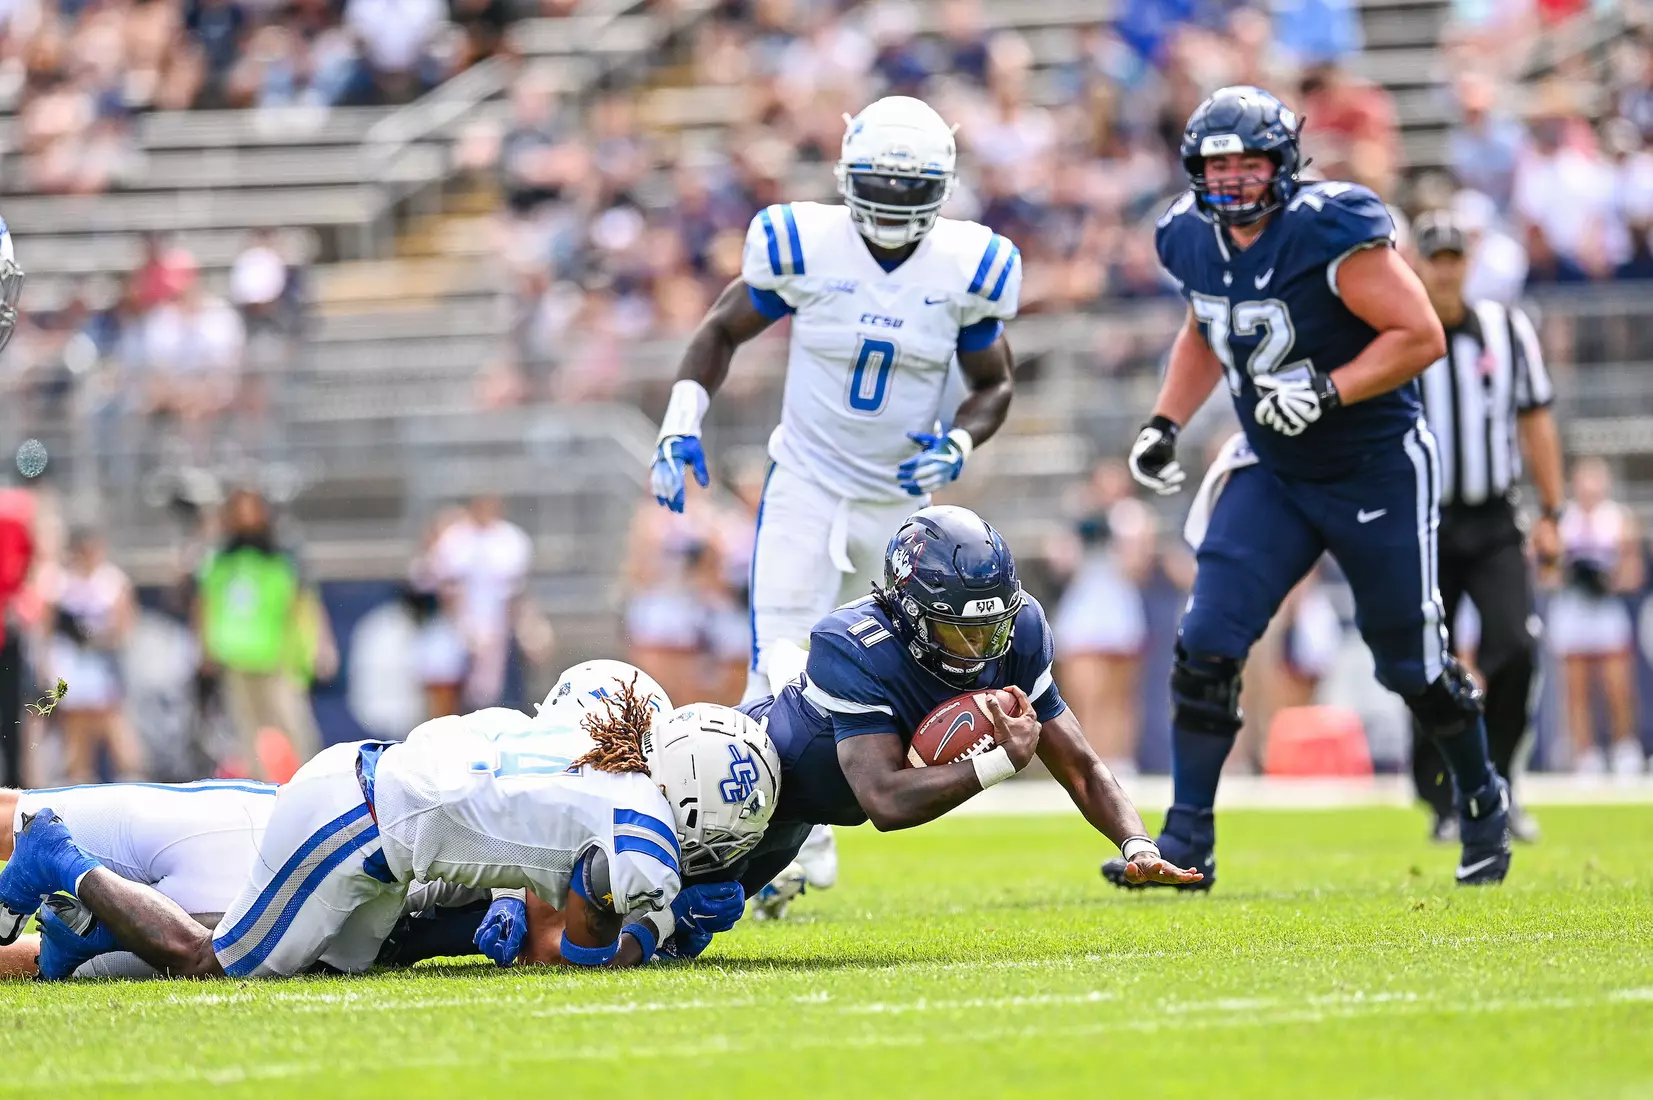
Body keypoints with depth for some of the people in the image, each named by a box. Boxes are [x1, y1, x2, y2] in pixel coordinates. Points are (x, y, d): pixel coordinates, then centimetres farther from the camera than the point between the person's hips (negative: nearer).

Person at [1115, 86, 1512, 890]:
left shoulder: (1330, 232, -23)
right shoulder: (1193, 238, -2)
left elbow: (1421, 336, -22)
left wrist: (1327, 392, -30)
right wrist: (1166, 423, 7)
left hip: (1377, 472, -5)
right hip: (1273, 476, 5)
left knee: (1411, 663, 7)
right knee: (1206, 644, -10)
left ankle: (1484, 804, 33)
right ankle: (1187, 841, -7)